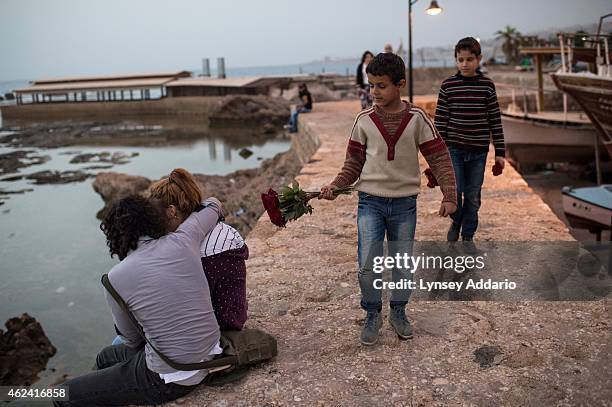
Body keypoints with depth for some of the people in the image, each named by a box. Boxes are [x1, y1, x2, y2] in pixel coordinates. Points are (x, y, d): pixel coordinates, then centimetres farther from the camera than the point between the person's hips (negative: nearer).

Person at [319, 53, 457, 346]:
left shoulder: (417, 119, -4)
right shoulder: (364, 121, -1)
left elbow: (439, 158, -2)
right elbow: (354, 162, 5)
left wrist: (449, 196, -9)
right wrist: (335, 185, -10)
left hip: (404, 203, 0)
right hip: (370, 201, 0)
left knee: (403, 265, 10)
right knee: (367, 265, -6)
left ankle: (398, 312, 32)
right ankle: (372, 315, 17)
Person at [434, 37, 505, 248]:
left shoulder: (487, 85, 0)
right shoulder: (448, 85, -1)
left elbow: (495, 120, 3)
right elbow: (440, 119, 0)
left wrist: (500, 152, 1)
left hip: (478, 151, 1)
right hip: (454, 149, -1)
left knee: (473, 197, 8)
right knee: (454, 193, -4)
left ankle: (468, 236, 24)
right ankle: (456, 222, 27)